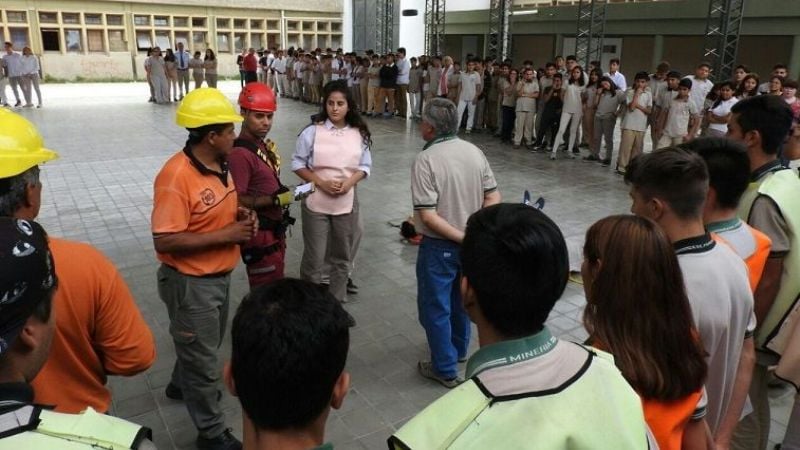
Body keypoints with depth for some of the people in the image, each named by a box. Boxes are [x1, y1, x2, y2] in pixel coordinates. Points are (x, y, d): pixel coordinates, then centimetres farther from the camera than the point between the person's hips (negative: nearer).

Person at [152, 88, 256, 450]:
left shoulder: (221, 164, 1)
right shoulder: (176, 176, -26)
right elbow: (164, 241, -28)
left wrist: (241, 216, -5)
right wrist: (226, 234, -26)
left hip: (219, 276, 9)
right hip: (190, 283, -9)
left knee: (209, 344, 29)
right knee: (201, 358, 9)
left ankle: (181, 386, 57)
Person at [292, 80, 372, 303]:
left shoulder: (359, 134, 1)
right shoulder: (312, 131, -7)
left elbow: (365, 166, 6)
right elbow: (297, 163, -3)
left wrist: (350, 182, -13)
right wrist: (321, 182, -15)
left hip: (347, 203, 3)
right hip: (316, 202, -3)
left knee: (342, 257, 15)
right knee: (314, 258, 2)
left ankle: (338, 301, 32)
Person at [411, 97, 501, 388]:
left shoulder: (426, 160, -20)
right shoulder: (475, 152, -2)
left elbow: (428, 216, -24)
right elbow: (493, 198, -3)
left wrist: (462, 238, -17)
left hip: (439, 246, -6)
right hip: (469, 243, 7)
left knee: (435, 307, 10)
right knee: (461, 299, 25)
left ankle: (446, 369, 21)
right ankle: (459, 349, 44)